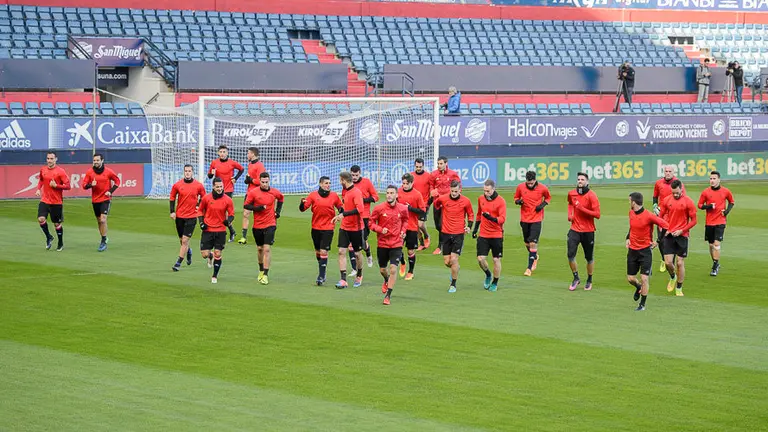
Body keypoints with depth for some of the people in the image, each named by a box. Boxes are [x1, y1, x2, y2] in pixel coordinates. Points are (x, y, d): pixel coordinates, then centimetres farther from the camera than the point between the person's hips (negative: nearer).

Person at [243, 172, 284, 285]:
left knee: (267, 249, -12)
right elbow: (246, 205, -3)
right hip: (257, 225, 1)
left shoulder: (274, 192, -2)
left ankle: (265, 275, -12)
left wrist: (278, 211, 10)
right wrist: (257, 208, -19)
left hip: (270, 225, -1)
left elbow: (281, 198, 20)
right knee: (260, 248, 14)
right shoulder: (253, 192, -6)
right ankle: (261, 271, 36)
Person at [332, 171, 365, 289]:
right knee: (341, 251, -5)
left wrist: (343, 214, -30)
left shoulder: (356, 192, -17)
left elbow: (359, 209, -28)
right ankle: (343, 280, -7)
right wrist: (340, 216, 11)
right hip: (344, 227, 6)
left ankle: (359, 275, 33)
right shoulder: (346, 192, 7)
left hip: (356, 228, -6)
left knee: (357, 253, 10)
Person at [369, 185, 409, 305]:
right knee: (382, 269, 14)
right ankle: (387, 281, 51)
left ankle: (388, 296, -5)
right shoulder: (379, 208, -9)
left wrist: (403, 230, 0)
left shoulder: (403, 209, -4)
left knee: (393, 269, -14)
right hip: (382, 243, 1)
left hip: (396, 244, -1)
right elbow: (371, 222, 0)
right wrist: (380, 230, -18)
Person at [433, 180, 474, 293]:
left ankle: (453, 284, 3)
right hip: (446, 233, 2)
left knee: (454, 259, -12)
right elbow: (436, 204, 18)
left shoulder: (466, 201, -7)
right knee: (446, 262, 4)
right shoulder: (442, 198, -6)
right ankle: (455, 270, 40)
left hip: (459, 234, -2)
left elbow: (471, 214, 9)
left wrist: (469, 226, -5)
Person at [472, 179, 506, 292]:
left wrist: (492, 218, -36)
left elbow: (502, 218, -19)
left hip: (497, 235, -3)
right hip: (483, 235, 3)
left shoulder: (501, 201, -12)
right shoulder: (481, 199, 4)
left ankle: (495, 283, 20)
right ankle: (488, 275, 24)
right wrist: (475, 228, 19)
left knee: (496, 260, 3)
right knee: (481, 258, -5)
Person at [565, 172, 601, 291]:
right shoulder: (571, 193, 3)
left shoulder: (591, 196, -12)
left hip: (588, 231, -3)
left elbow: (597, 214, -18)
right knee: (570, 255, -9)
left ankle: (589, 281, 28)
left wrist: (582, 208, -22)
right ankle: (576, 278, 11)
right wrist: (570, 213, 9)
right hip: (574, 229, 3)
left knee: (589, 258, 9)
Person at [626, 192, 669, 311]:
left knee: (644, 278, -8)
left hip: (645, 251, -6)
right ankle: (638, 288, 41)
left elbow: (665, 225, -14)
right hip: (632, 250, 6)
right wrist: (628, 238, 9)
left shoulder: (648, 216, -18)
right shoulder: (631, 213, 3)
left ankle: (642, 305, 5)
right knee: (630, 278, 7)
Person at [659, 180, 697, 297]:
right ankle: (672, 277, 29)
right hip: (669, 235, 2)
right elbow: (660, 217, 12)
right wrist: (664, 229, -4)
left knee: (680, 263, 1)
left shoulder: (688, 201, -5)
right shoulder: (667, 200, 3)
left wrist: (681, 230, -12)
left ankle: (679, 289, 15)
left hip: (682, 235, -2)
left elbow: (693, 221, -2)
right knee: (668, 262, -3)